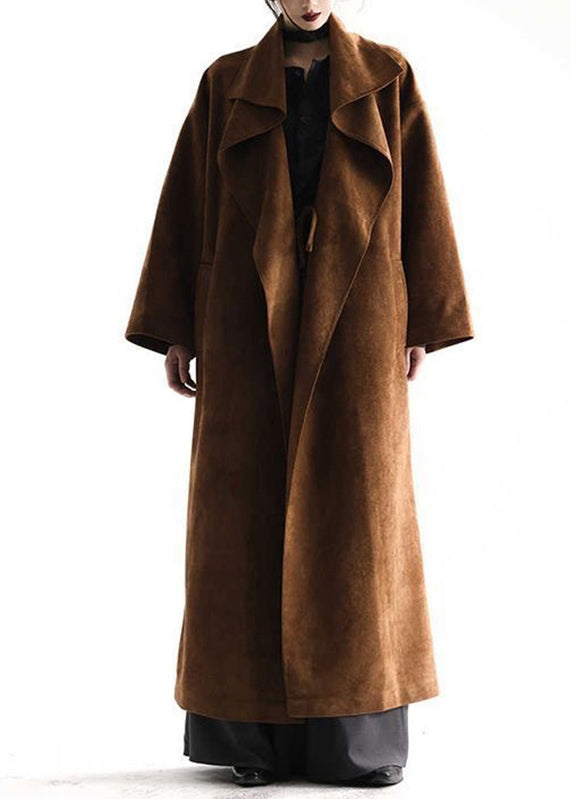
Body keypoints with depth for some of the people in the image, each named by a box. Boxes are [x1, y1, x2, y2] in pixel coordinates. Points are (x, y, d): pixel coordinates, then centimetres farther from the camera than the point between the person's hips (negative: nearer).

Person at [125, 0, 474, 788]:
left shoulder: (387, 76, 9)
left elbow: (420, 197, 6)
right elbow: (185, 207, 8)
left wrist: (420, 324, -1)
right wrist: (176, 331, 2)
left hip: (355, 317, 0)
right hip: (253, 318, 1)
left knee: (358, 513, -3)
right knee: (251, 515, -2)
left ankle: (363, 733, 6)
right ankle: (257, 734, 6)